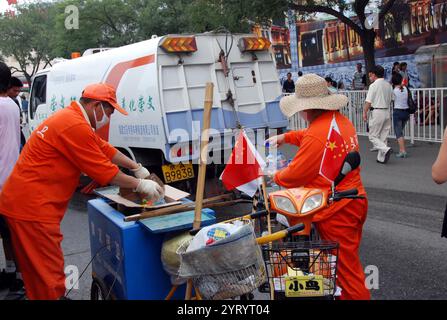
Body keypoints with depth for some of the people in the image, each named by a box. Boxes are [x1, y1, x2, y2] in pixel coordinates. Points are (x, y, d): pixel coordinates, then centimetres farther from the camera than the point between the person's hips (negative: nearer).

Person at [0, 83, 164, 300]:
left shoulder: (70, 118, 14)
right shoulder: (75, 126, -19)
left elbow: (104, 148, 19)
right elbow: (103, 170, -14)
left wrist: (136, 167, 19)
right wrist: (139, 185, -4)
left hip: (24, 201, 10)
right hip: (32, 207, -10)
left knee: (37, 271, 20)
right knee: (48, 274, -2)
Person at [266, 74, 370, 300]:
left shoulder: (317, 135, -26)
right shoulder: (341, 120, 4)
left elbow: (293, 176, -18)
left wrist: (275, 176, 1)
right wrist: (285, 137, 22)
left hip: (336, 211, -10)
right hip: (355, 202, 10)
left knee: (346, 271, 4)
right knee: (349, 262, 23)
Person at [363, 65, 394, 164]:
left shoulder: (373, 85, -11)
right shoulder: (388, 85, 10)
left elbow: (368, 102, -14)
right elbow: (391, 99, 15)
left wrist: (365, 113, -7)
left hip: (377, 112, -7)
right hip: (387, 112, 7)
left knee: (373, 136, 2)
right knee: (384, 136, 12)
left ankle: (385, 149, -19)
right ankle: (381, 158, 15)